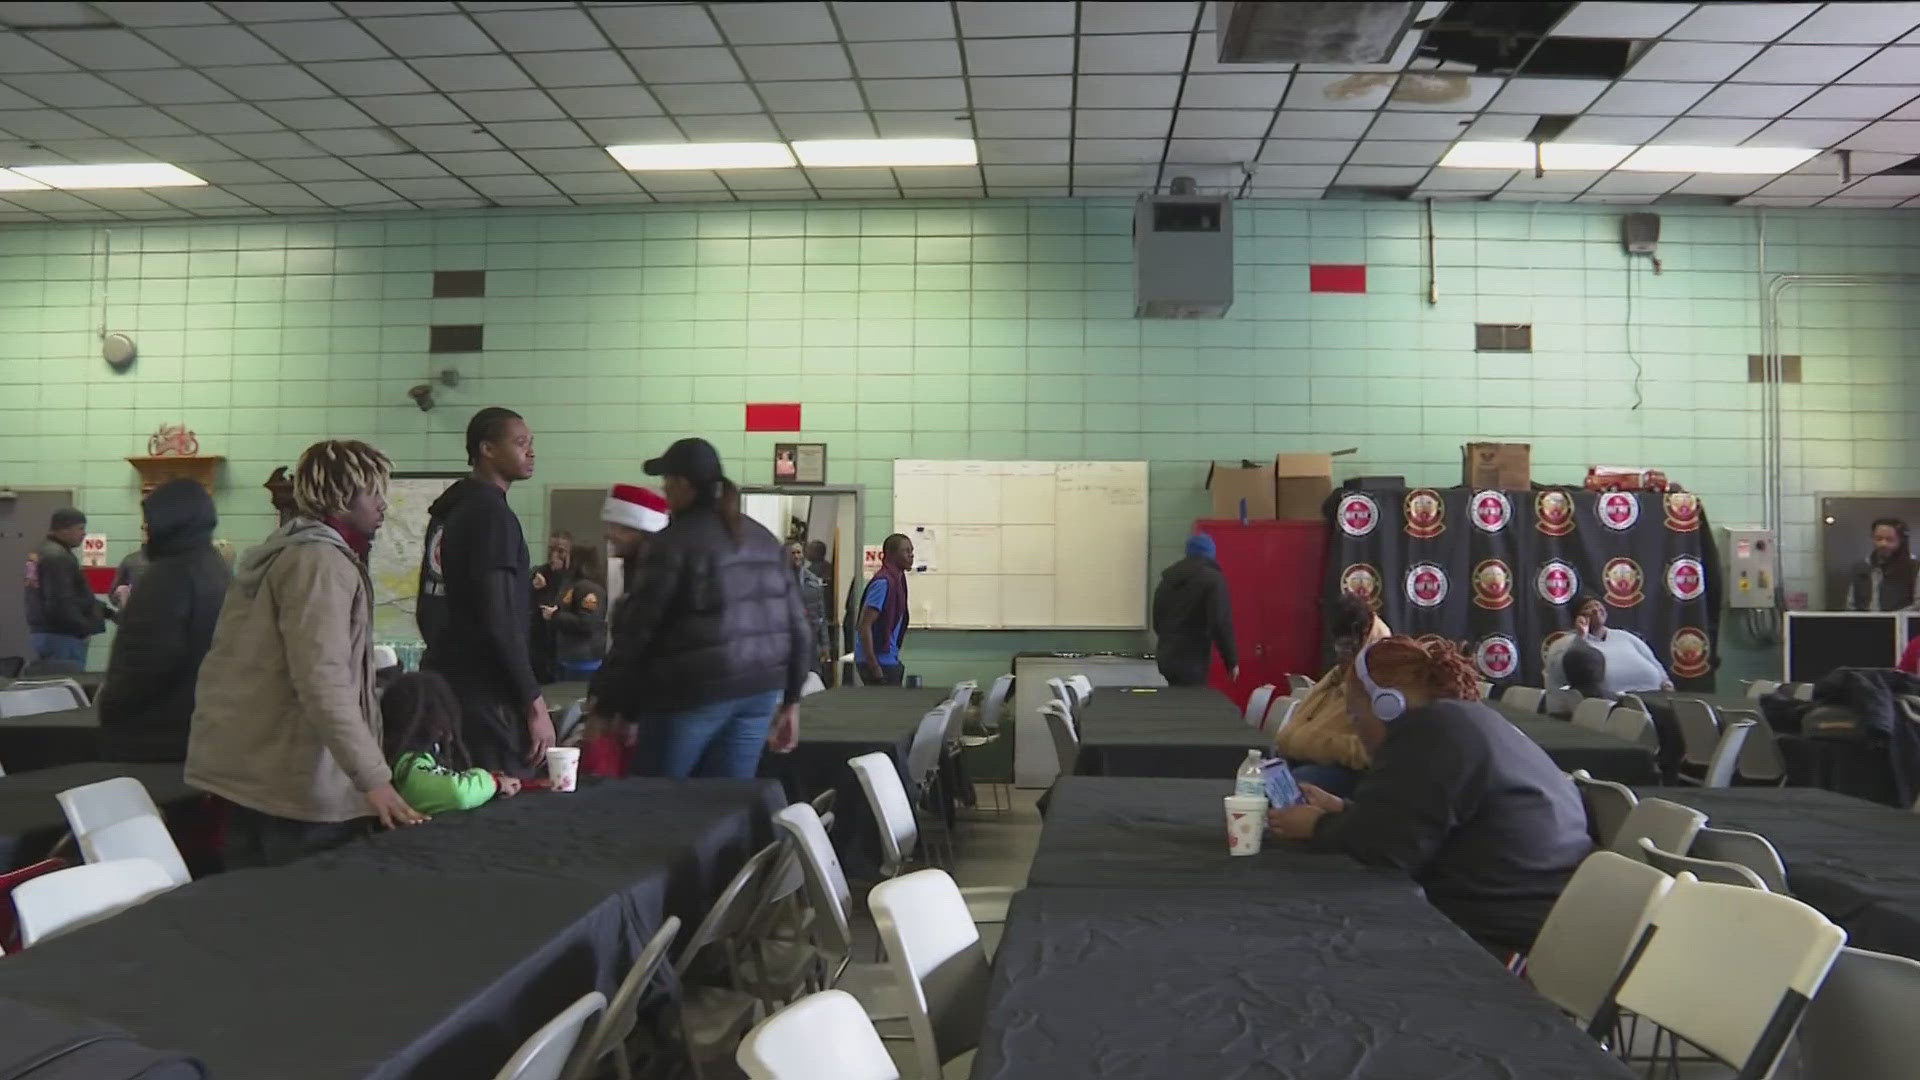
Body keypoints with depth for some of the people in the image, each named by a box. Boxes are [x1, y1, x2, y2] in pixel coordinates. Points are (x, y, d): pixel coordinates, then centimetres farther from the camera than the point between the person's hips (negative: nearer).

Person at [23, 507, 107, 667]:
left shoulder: (40, 552, 16)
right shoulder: (58, 557, -19)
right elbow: (60, 603, -25)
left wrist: (100, 608, 14)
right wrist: (86, 628, -16)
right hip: (60, 636, -11)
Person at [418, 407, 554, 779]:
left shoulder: (447, 511, 14)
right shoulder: (491, 513, -14)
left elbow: (429, 610, 19)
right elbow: (500, 619, -20)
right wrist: (535, 705, -17)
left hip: (442, 684, 9)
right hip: (484, 695, -9)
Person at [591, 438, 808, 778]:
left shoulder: (675, 542, -8)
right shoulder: (763, 538, 12)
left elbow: (637, 629, -8)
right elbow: (795, 624, 12)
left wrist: (606, 703, 0)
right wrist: (790, 701, 18)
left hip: (694, 693, -6)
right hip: (759, 690, 6)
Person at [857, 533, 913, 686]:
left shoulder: (897, 579, 12)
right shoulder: (883, 582, -17)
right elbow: (864, 626, -21)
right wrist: (874, 667, -22)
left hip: (889, 660, 9)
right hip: (879, 663, -9)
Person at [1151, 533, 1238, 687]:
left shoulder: (1167, 578, 12)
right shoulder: (1213, 579, -10)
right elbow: (1221, 624, -15)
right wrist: (1232, 661, -8)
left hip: (1167, 657, 7)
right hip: (1192, 660, -7)